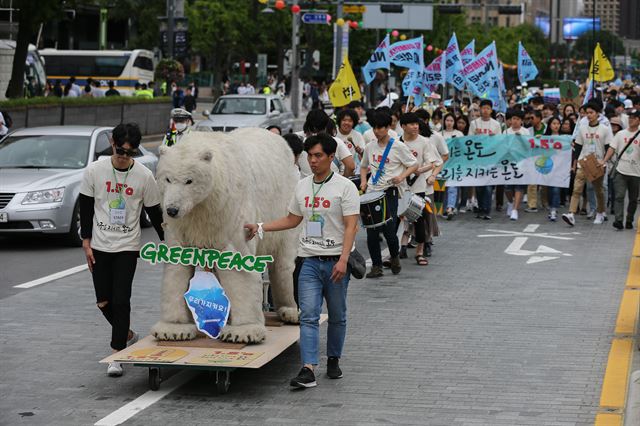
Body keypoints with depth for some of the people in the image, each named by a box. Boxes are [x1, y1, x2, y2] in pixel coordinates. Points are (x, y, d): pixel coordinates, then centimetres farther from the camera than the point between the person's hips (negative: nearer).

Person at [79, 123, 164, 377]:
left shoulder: (144, 176, -9)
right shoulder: (94, 171, -6)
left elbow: (154, 212, 3)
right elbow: (86, 208, 2)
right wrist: (86, 243, -1)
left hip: (127, 246, -2)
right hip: (100, 245, 2)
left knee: (120, 300, -9)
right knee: (103, 301, 7)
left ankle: (117, 355, -3)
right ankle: (127, 335, 34)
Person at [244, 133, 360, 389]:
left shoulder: (344, 186, -7)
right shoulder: (302, 186, 11)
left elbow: (351, 226, -13)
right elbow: (292, 220, 23)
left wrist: (343, 260, -23)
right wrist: (260, 228, 15)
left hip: (335, 261, -3)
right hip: (310, 261, 3)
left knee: (337, 316, 10)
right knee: (308, 316, -9)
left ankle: (333, 360, 29)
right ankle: (308, 370, -16)